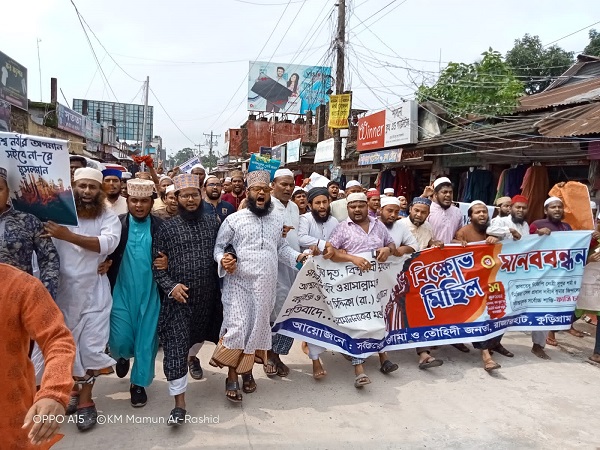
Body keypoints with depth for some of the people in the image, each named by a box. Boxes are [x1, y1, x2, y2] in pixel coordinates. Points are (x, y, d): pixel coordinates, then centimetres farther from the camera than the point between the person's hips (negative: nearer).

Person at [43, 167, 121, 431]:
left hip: (93, 292, -2)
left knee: (90, 346, 2)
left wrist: (67, 235, -35)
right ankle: (73, 388, 39)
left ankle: (85, 400, 19)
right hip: (63, 290, 2)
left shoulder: (109, 218, -8)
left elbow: (107, 243, -27)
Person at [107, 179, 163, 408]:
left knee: (146, 340, 6)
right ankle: (122, 357, 39)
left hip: (150, 293, 0)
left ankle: (139, 383, 27)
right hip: (121, 292, 0)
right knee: (120, 340, 1)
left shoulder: (161, 226, -2)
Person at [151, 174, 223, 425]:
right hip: (178, 297, -3)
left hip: (207, 295, 3)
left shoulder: (213, 222, 3)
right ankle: (179, 404, 1)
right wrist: (170, 286, -14)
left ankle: (193, 357, 59)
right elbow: (156, 263, -1)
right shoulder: (167, 227, -2)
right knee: (175, 347, -6)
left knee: (198, 335, 24)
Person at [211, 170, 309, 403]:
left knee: (258, 327, 11)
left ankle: (247, 370, 31)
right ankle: (232, 377, 11)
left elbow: (282, 247, 15)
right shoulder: (233, 219, -3)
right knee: (237, 328, -6)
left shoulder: (278, 218, 9)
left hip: (266, 285, 4)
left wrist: (298, 257, -1)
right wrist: (223, 260, -18)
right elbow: (218, 247, 2)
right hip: (238, 284, -3)